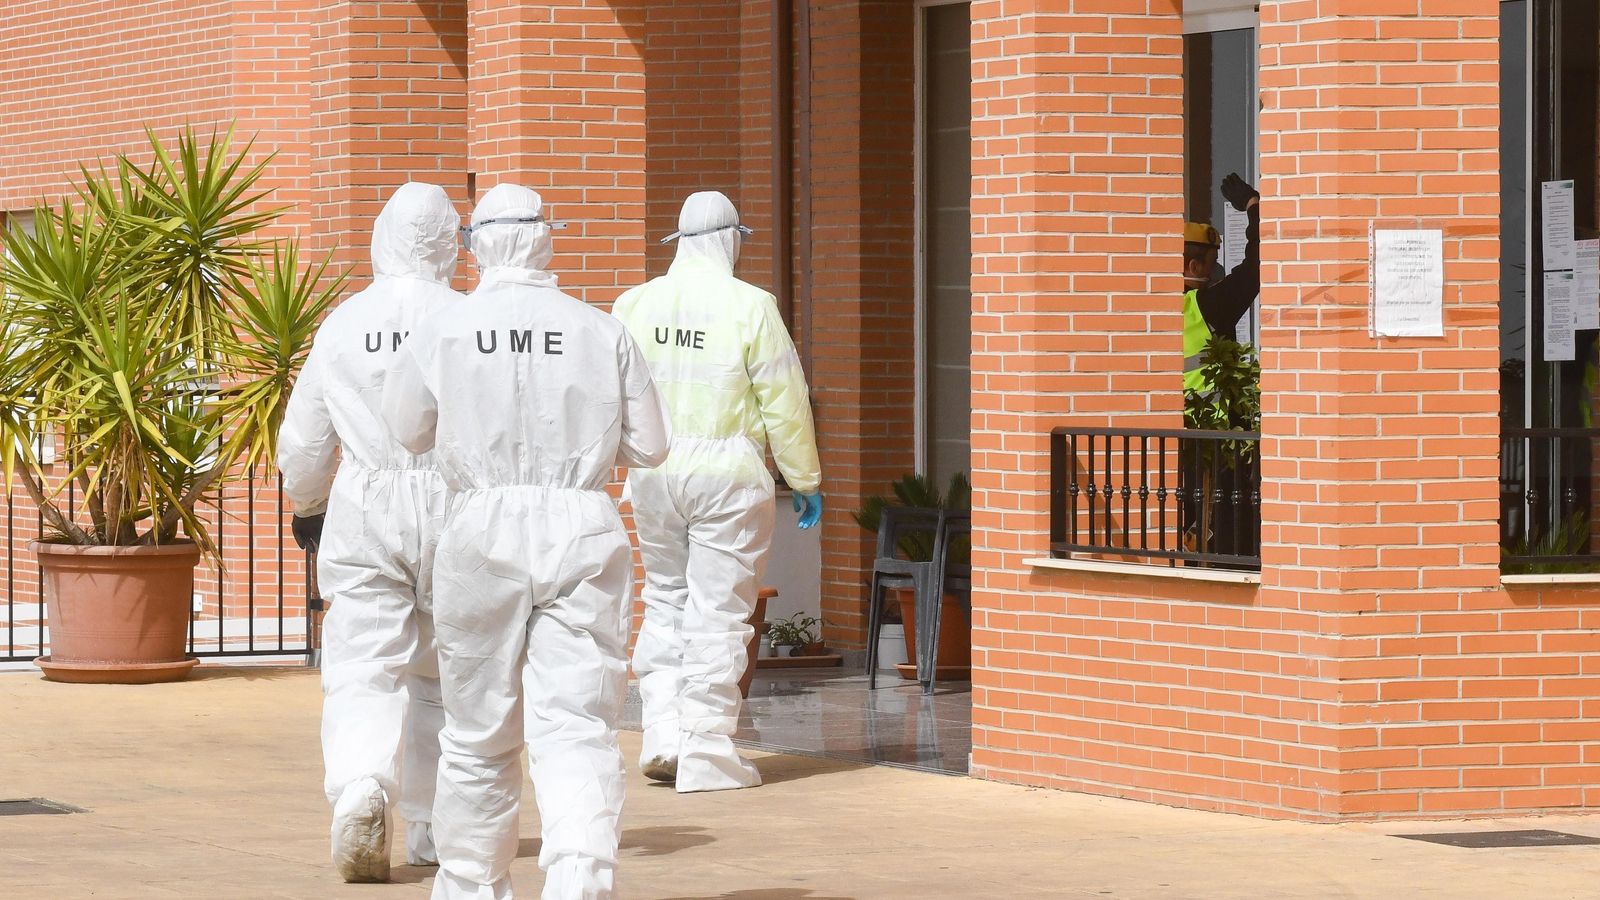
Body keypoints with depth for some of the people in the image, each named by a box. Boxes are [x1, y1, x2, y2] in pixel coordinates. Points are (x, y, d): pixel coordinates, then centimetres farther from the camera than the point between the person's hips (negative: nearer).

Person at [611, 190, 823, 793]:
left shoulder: (635, 304, 2)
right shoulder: (749, 308, -10)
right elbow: (785, 404, -7)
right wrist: (805, 482, 4)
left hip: (654, 473, 4)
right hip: (728, 473, -4)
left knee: (665, 601, 18)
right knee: (718, 613, 2)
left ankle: (662, 733, 8)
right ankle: (706, 752, 3)